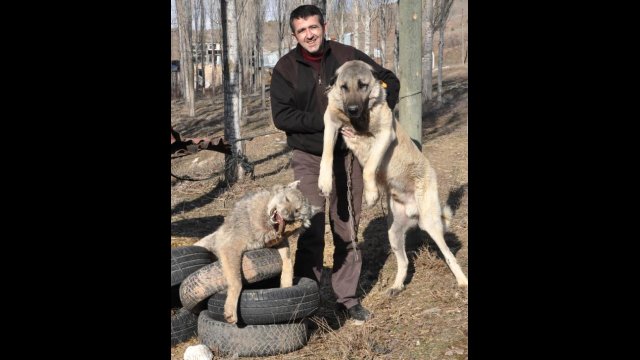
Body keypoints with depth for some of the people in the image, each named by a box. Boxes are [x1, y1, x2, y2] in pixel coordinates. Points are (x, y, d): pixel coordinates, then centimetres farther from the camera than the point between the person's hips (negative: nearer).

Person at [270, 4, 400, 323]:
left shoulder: (348, 56, -1)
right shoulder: (285, 68, -5)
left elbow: (389, 79, 10)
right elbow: (282, 116, -12)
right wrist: (326, 122, -20)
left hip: (347, 156, 2)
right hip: (309, 160, -2)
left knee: (347, 231, 9)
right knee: (312, 232, -8)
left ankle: (347, 296, 20)